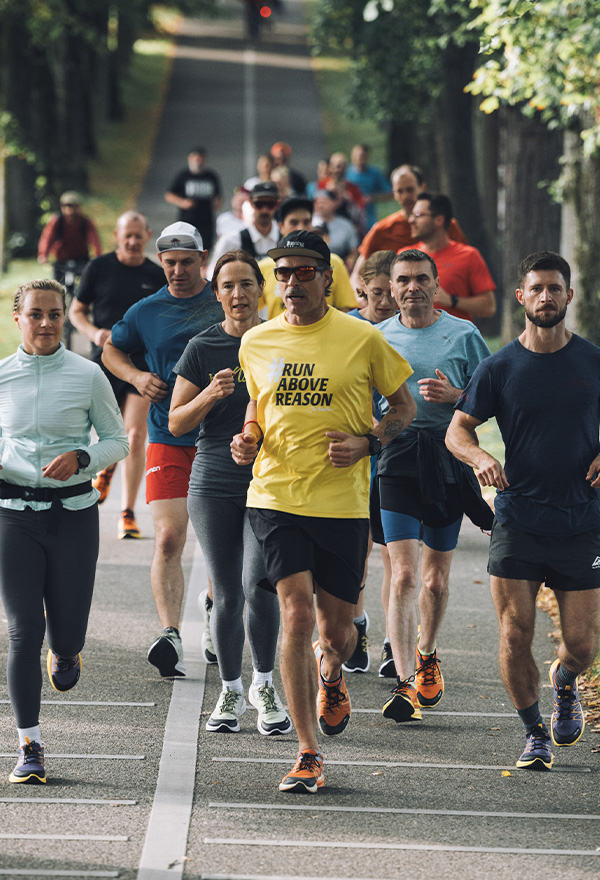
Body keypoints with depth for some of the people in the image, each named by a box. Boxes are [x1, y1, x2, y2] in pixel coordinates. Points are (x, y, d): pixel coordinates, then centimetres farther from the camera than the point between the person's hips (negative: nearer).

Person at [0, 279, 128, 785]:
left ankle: (66, 650, 41)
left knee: (66, 635, 1)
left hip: (73, 512, 0)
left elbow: (117, 441, 6)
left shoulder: (87, 375, -1)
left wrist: (81, 458, -13)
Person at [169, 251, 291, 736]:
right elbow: (176, 423, 3)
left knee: (258, 585, -15)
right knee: (227, 596, 4)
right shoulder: (203, 348, 3)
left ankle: (265, 683, 7)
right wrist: (210, 395, -15)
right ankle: (231, 692, 21)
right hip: (214, 483, 1)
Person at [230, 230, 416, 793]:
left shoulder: (363, 340, -3)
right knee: (296, 615, -13)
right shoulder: (257, 343, 6)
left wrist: (368, 441, -10)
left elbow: (404, 407, 7)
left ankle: (330, 674, 46)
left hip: (342, 503, -1)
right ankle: (308, 755, -8)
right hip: (276, 498, 1)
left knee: (336, 630, 6)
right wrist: (247, 439, 2)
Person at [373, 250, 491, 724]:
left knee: (436, 578, 11)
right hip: (397, 458, 0)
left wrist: (455, 395, -13)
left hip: (448, 460, 1)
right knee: (403, 574, -13)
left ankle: (426, 655, 37)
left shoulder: (463, 334, 3)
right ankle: (407, 683, -16)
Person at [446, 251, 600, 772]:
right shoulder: (500, 368, 1)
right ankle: (535, 733, 13)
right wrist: (480, 458, -17)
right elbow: (457, 431, 4)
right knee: (516, 635, -6)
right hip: (518, 519, 0)